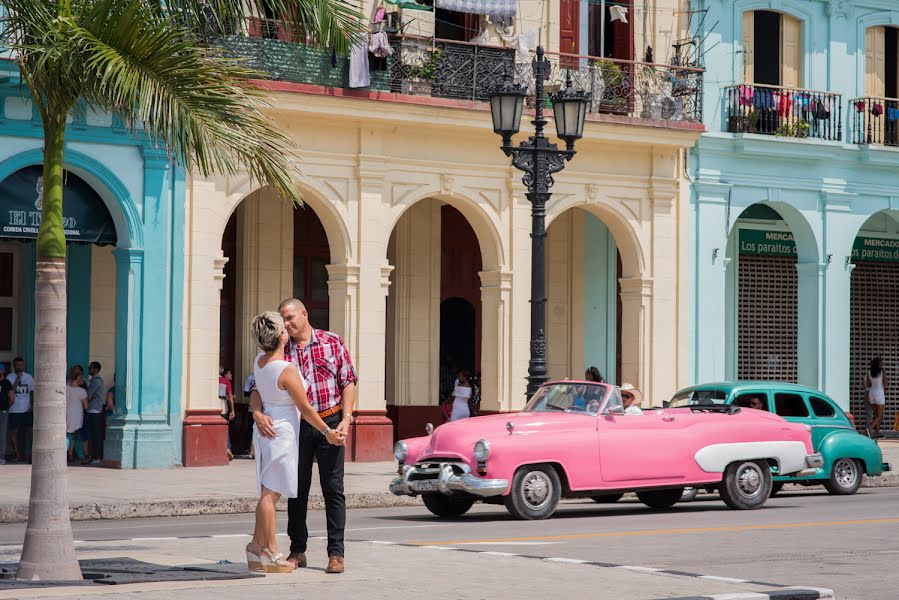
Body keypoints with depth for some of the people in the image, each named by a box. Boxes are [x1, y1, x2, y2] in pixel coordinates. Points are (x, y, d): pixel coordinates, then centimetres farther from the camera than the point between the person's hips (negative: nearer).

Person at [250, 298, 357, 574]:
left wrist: (346, 418, -8)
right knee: (297, 489, 8)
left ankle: (336, 553, 1)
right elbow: (259, 387, 0)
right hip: (296, 426, 2)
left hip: (330, 421, -2)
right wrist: (257, 413, -20)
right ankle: (297, 551, 18)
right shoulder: (281, 351, 4)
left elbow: (348, 381, 3)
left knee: (333, 488, -2)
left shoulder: (332, 342, 1)